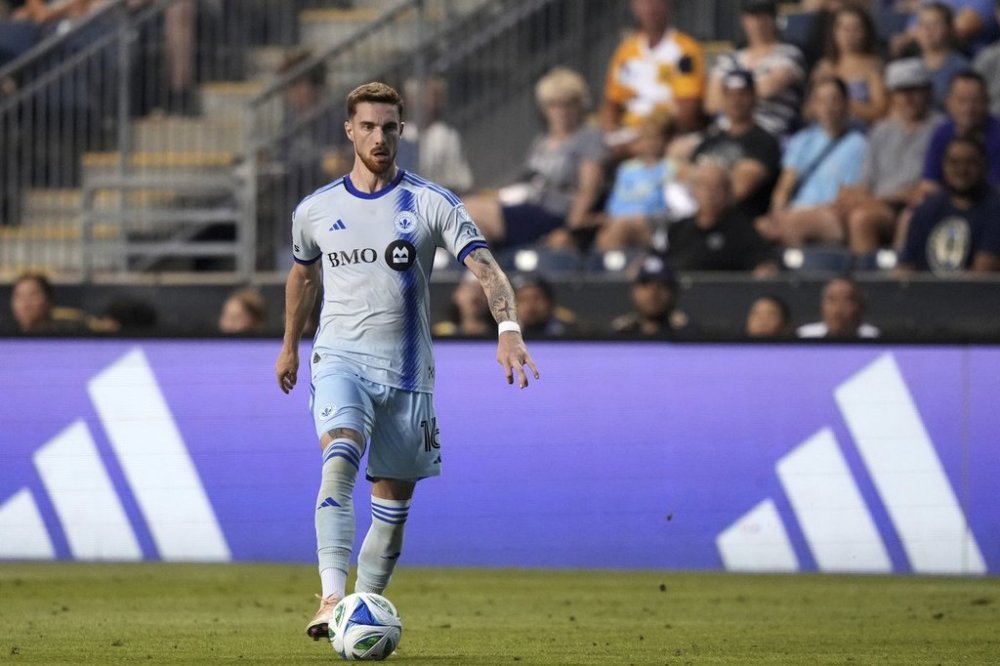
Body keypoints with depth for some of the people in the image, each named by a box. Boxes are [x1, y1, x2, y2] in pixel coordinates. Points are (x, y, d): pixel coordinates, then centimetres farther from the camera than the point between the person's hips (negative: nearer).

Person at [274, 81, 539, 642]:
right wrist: (289, 346, 35)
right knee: (339, 459, -27)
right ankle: (332, 598, -38)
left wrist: (509, 329, -28)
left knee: (394, 500, 4)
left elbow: (486, 268, -11)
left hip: (406, 370, 1)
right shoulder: (316, 210, 7)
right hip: (340, 358, -1)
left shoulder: (433, 204, -1)